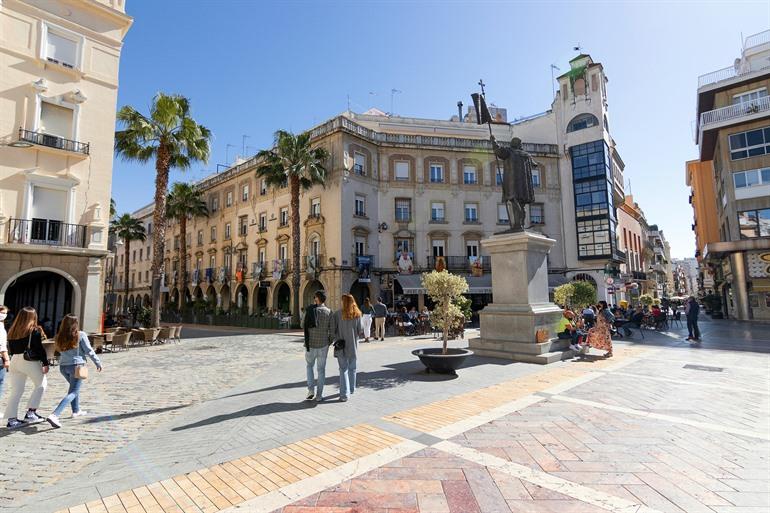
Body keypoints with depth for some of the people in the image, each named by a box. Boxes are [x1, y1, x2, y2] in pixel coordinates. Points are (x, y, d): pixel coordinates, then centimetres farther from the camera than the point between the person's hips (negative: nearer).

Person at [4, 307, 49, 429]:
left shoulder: (12, 331, 9)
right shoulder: (34, 331, -10)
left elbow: (10, 349, 12)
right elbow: (40, 348, -12)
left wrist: (15, 358, 20)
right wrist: (45, 363, -8)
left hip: (14, 361, 6)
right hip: (30, 362, -6)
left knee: (16, 391, 11)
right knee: (41, 385, 11)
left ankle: (12, 419, 12)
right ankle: (31, 412, 6)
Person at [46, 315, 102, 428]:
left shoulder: (59, 337, 2)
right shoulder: (81, 335, -11)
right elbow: (89, 351, -8)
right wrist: (98, 363, 2)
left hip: (63, 366, 6)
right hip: (76, 365, -6)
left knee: (74, 388, 27)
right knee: (73, 392, -3)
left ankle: (76, 410, 39)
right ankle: (54, 415, -20)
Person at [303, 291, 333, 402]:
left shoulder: (310, 311, -9)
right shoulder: (329, 312, -7)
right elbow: (331, 330, -6)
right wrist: (329, 342, 9)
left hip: (310, 344, 0)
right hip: (323, 345, 1)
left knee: (309, 366, 20)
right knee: (321, 369, 10)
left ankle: (311, 390, 8)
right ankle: (319, 395, 14)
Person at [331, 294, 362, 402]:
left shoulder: (338, 313, -12)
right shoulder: (357, 314, -4)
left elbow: (333, 329, -11)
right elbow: (359, 330, -1)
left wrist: (337, 337, 7)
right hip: (353, 345, 3)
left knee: (343, 369, 2)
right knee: (352, 368, 18)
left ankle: (344, 394, -3)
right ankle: (351, 389, 32)